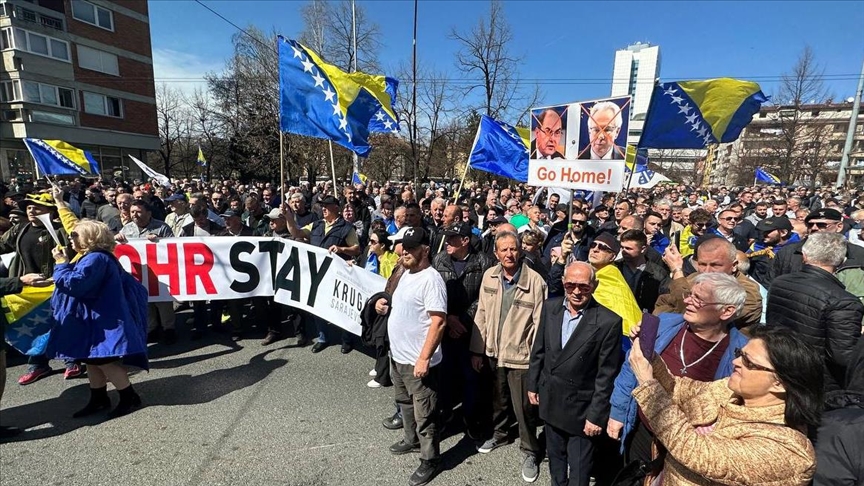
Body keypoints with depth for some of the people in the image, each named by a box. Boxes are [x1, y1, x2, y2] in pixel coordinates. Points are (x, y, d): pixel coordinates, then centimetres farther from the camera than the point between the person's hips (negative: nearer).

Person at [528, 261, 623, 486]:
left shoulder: (608, 322, -20)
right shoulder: (550, 307, -6)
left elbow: (606, 375, -15)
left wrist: (596, 415, -12)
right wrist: (533, 385, 7)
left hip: (581, 407, -4)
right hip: (550, 400, 4)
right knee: (555, 456, 25)